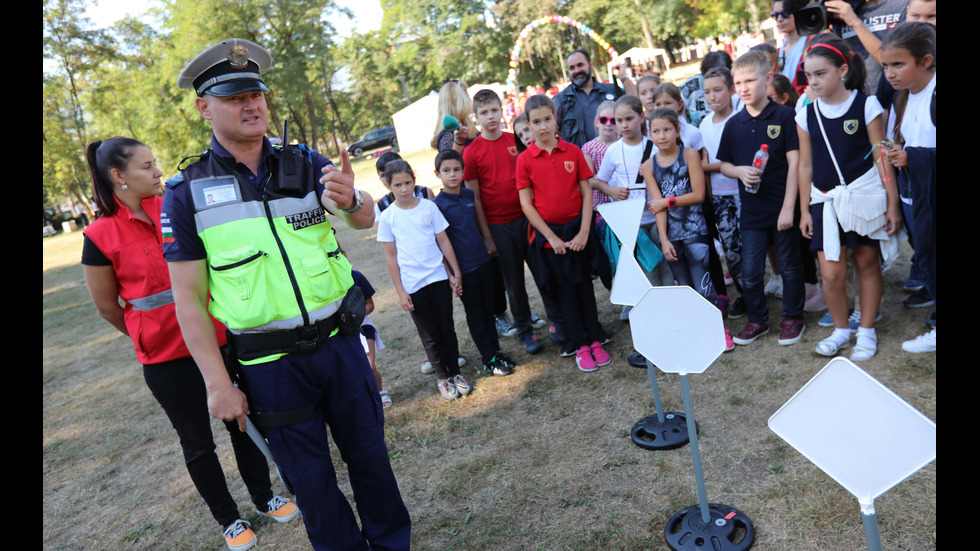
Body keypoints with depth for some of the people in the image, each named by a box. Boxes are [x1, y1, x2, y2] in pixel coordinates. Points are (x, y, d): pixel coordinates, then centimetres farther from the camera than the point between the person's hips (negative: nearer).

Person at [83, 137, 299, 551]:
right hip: (165, 357, -3)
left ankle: (264, 497, 36)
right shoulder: (100, 235, -10)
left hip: (219, 337, 3)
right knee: (197, 441, 13)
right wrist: (154, 338, 8)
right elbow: (106, 306, -1)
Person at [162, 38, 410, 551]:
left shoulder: (305, 164, 0)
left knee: (369, 452, 17)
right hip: (270, 367, -2)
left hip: (340, 342, 2)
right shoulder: (188, 191, -6)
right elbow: (188, 297, -6)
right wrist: (218, 383, -8)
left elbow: (366, 219, -12)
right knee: (310, 477, 14)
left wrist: (351, 200, -36)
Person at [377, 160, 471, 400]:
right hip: (412, 284, -1)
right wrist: (400, 291, -3)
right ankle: (442, 377, 24)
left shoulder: (429, 207, -1)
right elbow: (391, 256, -1)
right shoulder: (387, 217, -4)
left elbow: (443, 241, 4)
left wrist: (456, 273, 4)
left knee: (447, 328, 9)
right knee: (429, 335, 9)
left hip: (438, 277, 1)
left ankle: (455, 372, 26)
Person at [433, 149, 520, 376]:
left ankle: (496, 351, 30)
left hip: (483, 261, 5)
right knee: (475, 314, 8)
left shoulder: (470, 194, 4)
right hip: (463, 268, -5)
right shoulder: (437, 204, -12)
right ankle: (488, 359, 20)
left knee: (488, 309, 16)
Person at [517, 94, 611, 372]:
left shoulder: (573, 151, -2)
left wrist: (584, 232, -8)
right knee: (566, 289, 8)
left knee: (584, 284, 9)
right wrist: (551, 237, -9)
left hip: (577, 228, 1)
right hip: (549, 233, -1)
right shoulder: (525, 159, -5)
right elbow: (526, 204, -6)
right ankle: (580, 345, 19)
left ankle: (595, 340, 23)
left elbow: (586, 193, -1)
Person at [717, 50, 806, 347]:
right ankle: (757, 319, 26)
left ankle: (792, 318, 29)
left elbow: (794, 162, -9)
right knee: (750, 272, 6)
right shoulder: (734, 124, 4)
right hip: (751, 209, 3)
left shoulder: (785, 116, -7)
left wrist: (789, 207, -14)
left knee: (790, 266, 11)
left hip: (783, 207, -3)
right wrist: (740, 171, -12)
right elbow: (723, 164, 11)